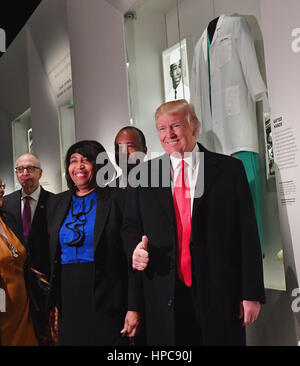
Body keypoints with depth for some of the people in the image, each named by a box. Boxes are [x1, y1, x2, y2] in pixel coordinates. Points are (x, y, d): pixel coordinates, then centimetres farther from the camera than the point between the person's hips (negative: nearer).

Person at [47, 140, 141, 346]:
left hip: (105, 301, -4)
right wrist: (52, 305, 10)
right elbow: (52, 255, 15)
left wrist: (134, 307, -12)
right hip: (68, 301, 4)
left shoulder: (116, 200, -4)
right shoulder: (59, 203, 12)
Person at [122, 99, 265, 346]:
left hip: (220, 293, -1)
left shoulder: (229, 169, 2)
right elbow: (130, 226, 15)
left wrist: (252, 293, -5)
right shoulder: (145, 175, 9)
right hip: (164, 296, 2)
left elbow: (248, 233, -1)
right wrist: (135, 249, -8)